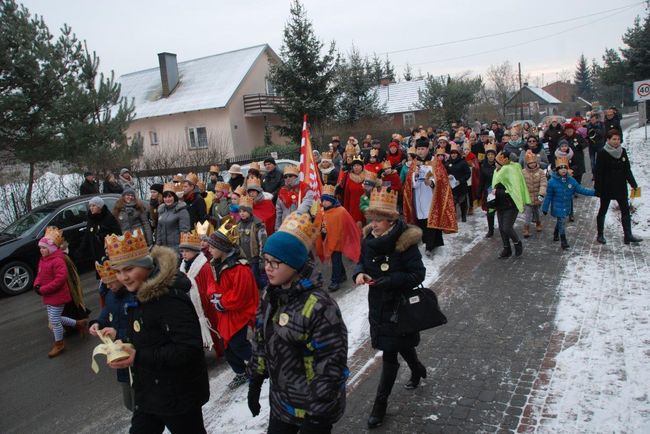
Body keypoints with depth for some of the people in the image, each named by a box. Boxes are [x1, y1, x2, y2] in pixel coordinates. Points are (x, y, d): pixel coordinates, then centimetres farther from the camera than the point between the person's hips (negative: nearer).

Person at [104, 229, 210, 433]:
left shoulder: (171, 300, -27)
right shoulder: (140, 297, 6)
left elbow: (189, 349, -31)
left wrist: (139, 357, -30)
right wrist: (120, 336, 6)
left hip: (179, 396, -9)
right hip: (149, 394, 9)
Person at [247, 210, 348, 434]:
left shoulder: (319, 306, -27)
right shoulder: (270, 295, -3)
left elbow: (332, 365, -23)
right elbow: (261, 342, 10)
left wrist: (320, 414, -18)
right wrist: (254, 383, 14)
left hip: (312, 410, -6)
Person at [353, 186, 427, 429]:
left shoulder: (405, 241, -21)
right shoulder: (369, 238, -4)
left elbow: (418, 274, -18)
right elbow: (362, 262, 9)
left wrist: (390, 280, -30)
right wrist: (359, 273, -14)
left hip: (399, 306, -6)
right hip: (378, 304, 6)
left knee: (389, 354, 1)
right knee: (400, 344, 26)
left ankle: (380, 403, 17)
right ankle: (417, 370, 56)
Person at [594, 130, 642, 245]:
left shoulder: (622, 151, 3)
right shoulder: (602, 153, -12)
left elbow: (627, 170, 10)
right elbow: (598, 173, -13)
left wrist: (633, 183, 8)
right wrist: (597, 188, -17)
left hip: (621, 187, 5)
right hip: (607, 188, -5)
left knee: (626, 211, 5)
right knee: (603, 211, 8)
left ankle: (628, 236, 10)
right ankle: (600, 235, 20)